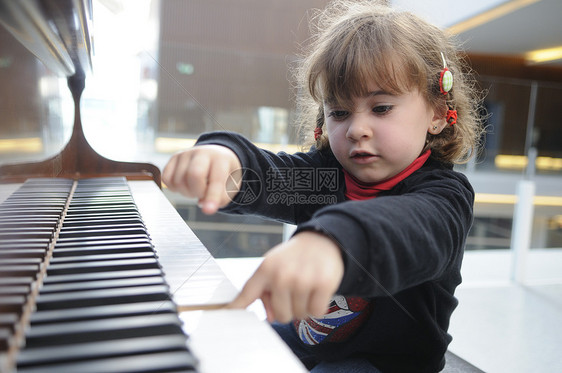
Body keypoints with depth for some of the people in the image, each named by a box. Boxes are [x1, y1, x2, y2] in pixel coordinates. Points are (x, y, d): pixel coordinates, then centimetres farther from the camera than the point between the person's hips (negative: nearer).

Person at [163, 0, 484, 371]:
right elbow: (266, 177, -18)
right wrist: (223, 155, -43)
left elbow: (415, 231, -42)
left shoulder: (443, 193, -19)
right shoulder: (325, 170, -2)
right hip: (295, 337, 5)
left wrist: (328, 241, -65)